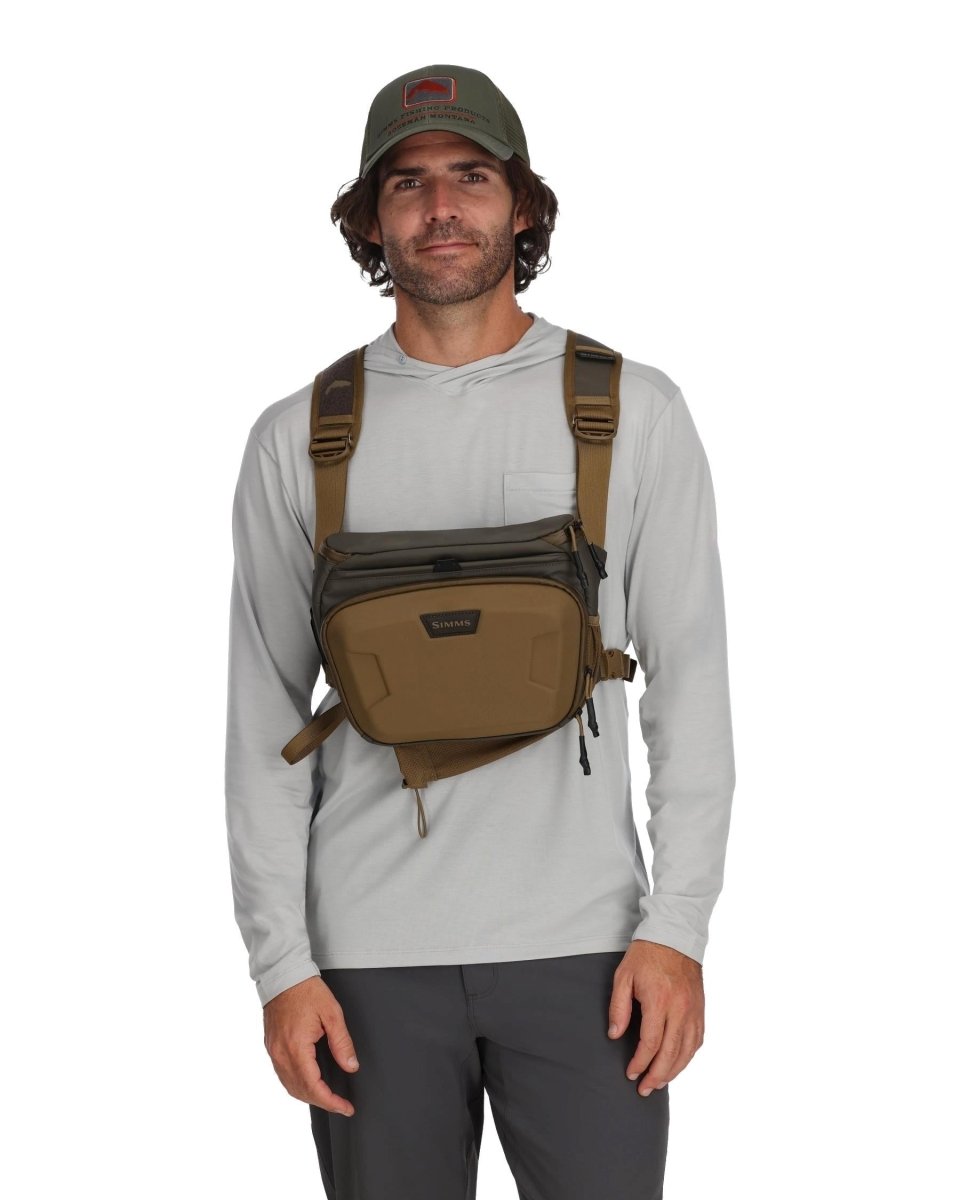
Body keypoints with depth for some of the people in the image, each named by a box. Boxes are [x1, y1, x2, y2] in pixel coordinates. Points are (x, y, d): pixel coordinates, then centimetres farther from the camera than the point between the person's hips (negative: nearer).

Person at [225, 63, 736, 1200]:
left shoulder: (633, 411, 3)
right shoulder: (300, 438, 5)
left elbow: (690, 678, 2)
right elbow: (264, 717, 5)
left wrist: (678, 926, -5)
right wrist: (279, 960, -1)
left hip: (581, 940, 0)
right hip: (370, 951, 1)